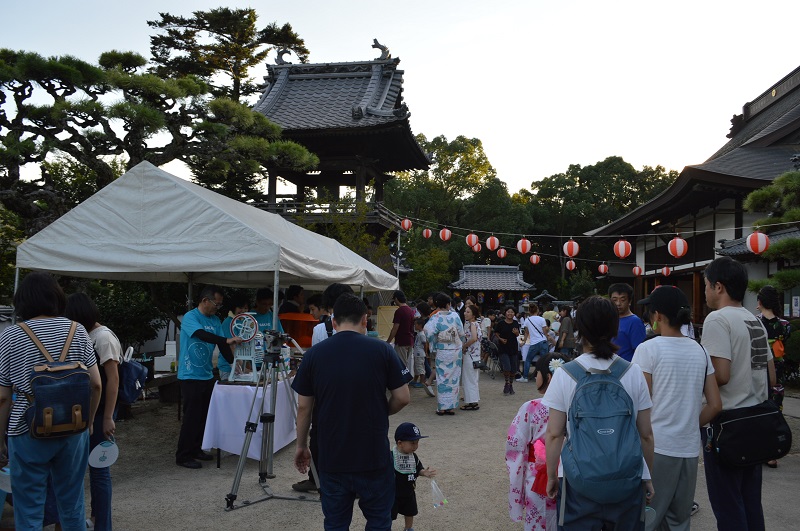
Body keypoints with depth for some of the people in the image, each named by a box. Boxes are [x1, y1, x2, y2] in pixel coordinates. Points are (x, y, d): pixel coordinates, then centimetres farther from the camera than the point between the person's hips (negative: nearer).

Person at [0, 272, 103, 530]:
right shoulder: (77, 331, 0)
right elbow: (96, 385, 0)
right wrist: (88, 422, 14)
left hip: (28, 433, -2)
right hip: (74, 431, 3)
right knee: (72, 504, 16)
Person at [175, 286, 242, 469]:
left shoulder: (215, 320, 10)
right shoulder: (190, 317, -12)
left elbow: (222, 345, 8)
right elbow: (202, 335, -29)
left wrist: (233, 363, -5)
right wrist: (227, 340, -38)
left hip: (207, 375, 7)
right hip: (190, 376, -7)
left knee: (204, 416, 12)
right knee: (191, 416, -5)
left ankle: (195, 449, 25)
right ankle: (183, 456, 5)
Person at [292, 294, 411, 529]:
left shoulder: (314, 354, -3)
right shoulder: (382, 350, -7)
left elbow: (304, 407, 0)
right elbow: (402, 398, -4)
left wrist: (301, 445, 13)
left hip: (331, 456, 1)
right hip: (374, 453, -1)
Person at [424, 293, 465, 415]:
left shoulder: (435, 318, -10)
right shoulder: (455, 315, -5)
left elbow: (429, 333, -18)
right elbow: (461, 333, -1)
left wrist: (433, 350, -5)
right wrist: (461, 344, 17)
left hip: (442, 352, -2)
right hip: (456, 351, 2)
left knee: (442, 378, 6)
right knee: (454, 378, 9)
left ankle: (442, 407, 7)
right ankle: (452, 407, 13)